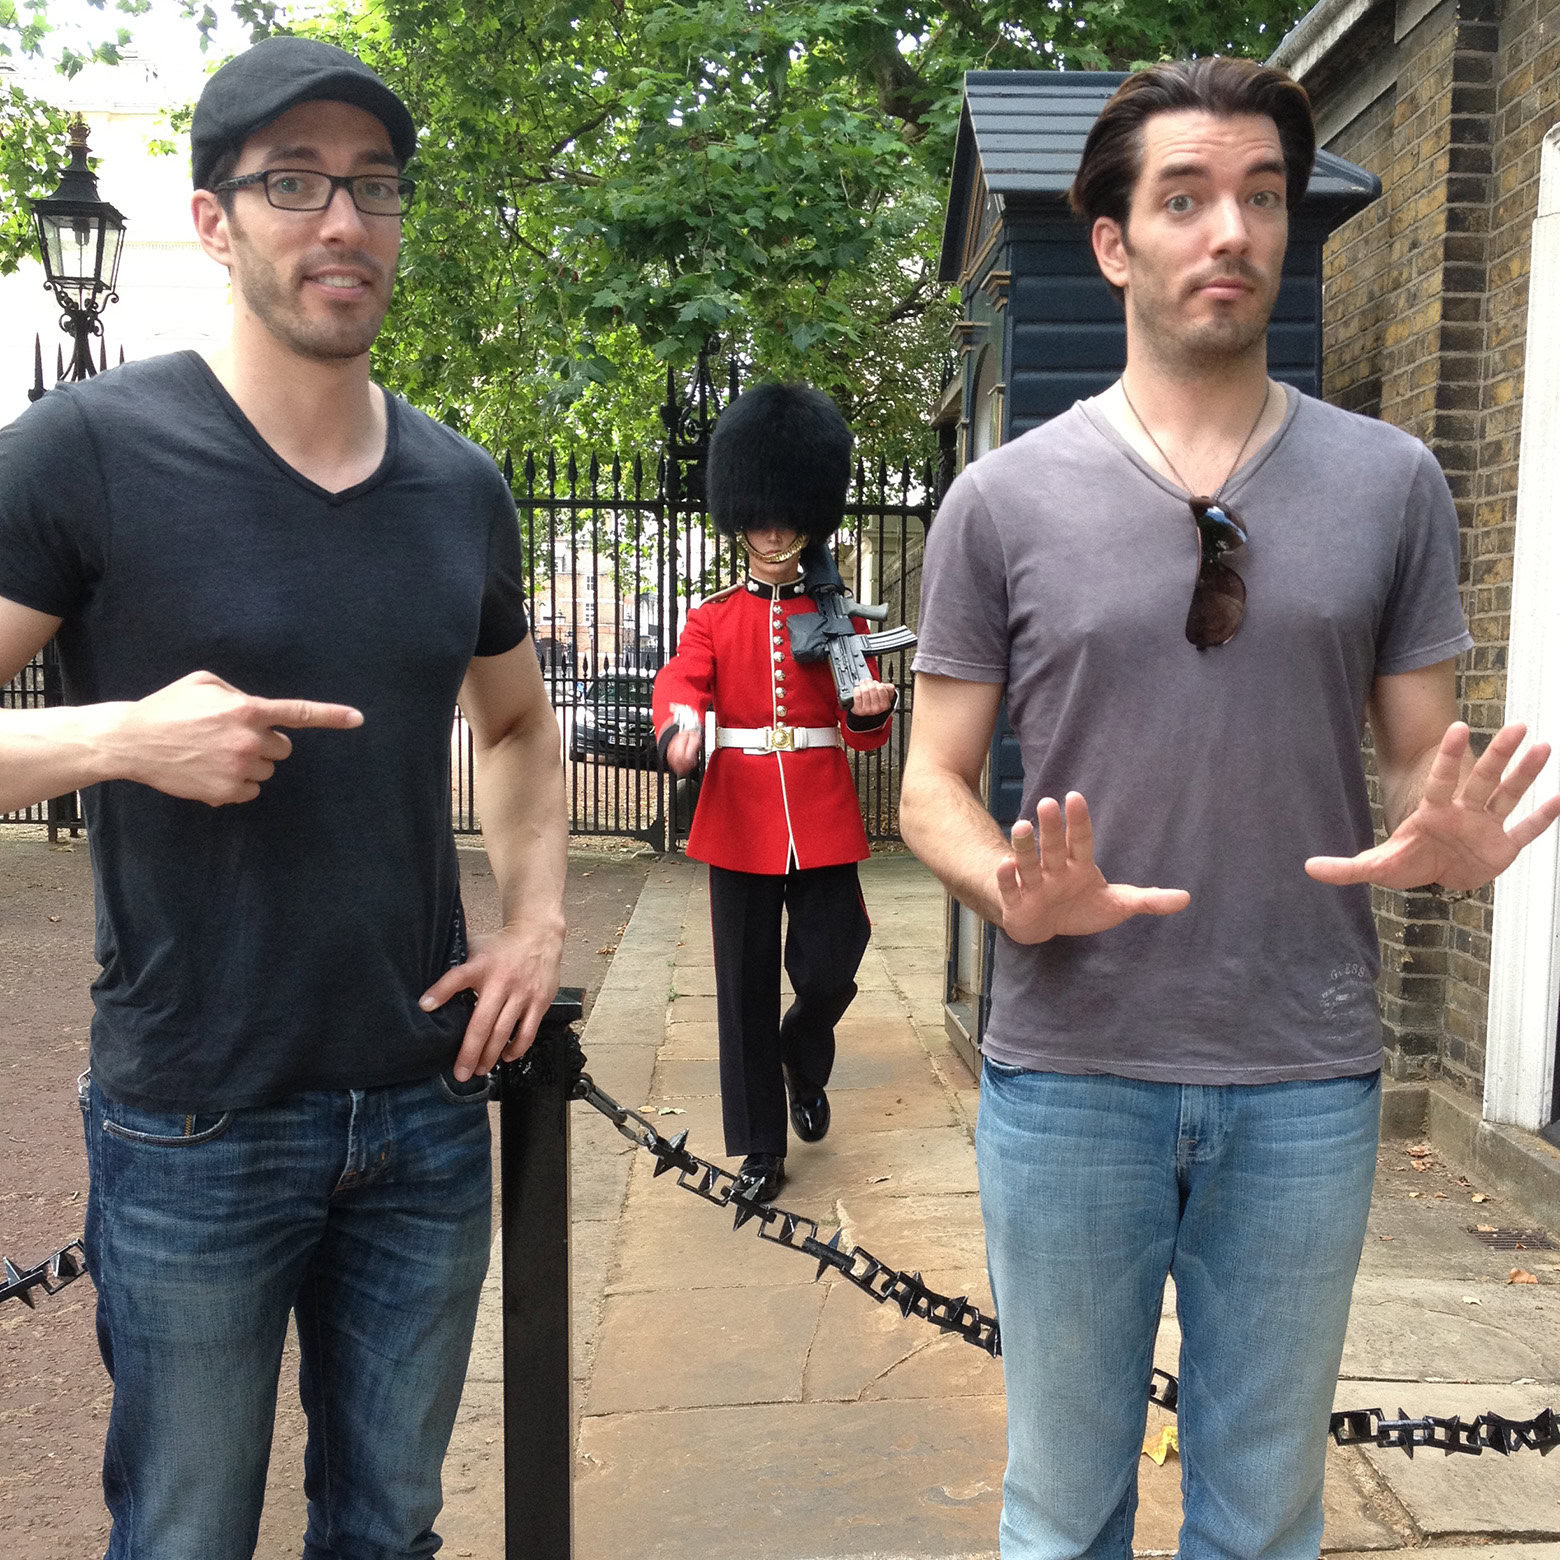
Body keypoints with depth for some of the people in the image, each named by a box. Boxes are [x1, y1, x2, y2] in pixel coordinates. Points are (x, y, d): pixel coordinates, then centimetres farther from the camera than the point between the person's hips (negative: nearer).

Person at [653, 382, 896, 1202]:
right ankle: (760, 1149, 20)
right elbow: (680, 679, -14)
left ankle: (803, 1061, 35)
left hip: (822, 821, 0)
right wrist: (679, 726, -37)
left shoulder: (839, 617, 6)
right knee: (746, 987, 5)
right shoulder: (713, 617, 6)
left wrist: (871, 709, -22)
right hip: (738, 822, 0)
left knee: (827, 971, -1)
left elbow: (866, 736, 3)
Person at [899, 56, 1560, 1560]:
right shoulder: (1003, 497, -1)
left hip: (1307, 1080, 2)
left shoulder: (1389, 482, 4)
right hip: (1069, 1066, -1)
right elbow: (932, 785, 1)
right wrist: (1015, 895, -20)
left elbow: (1429, 760, 8)